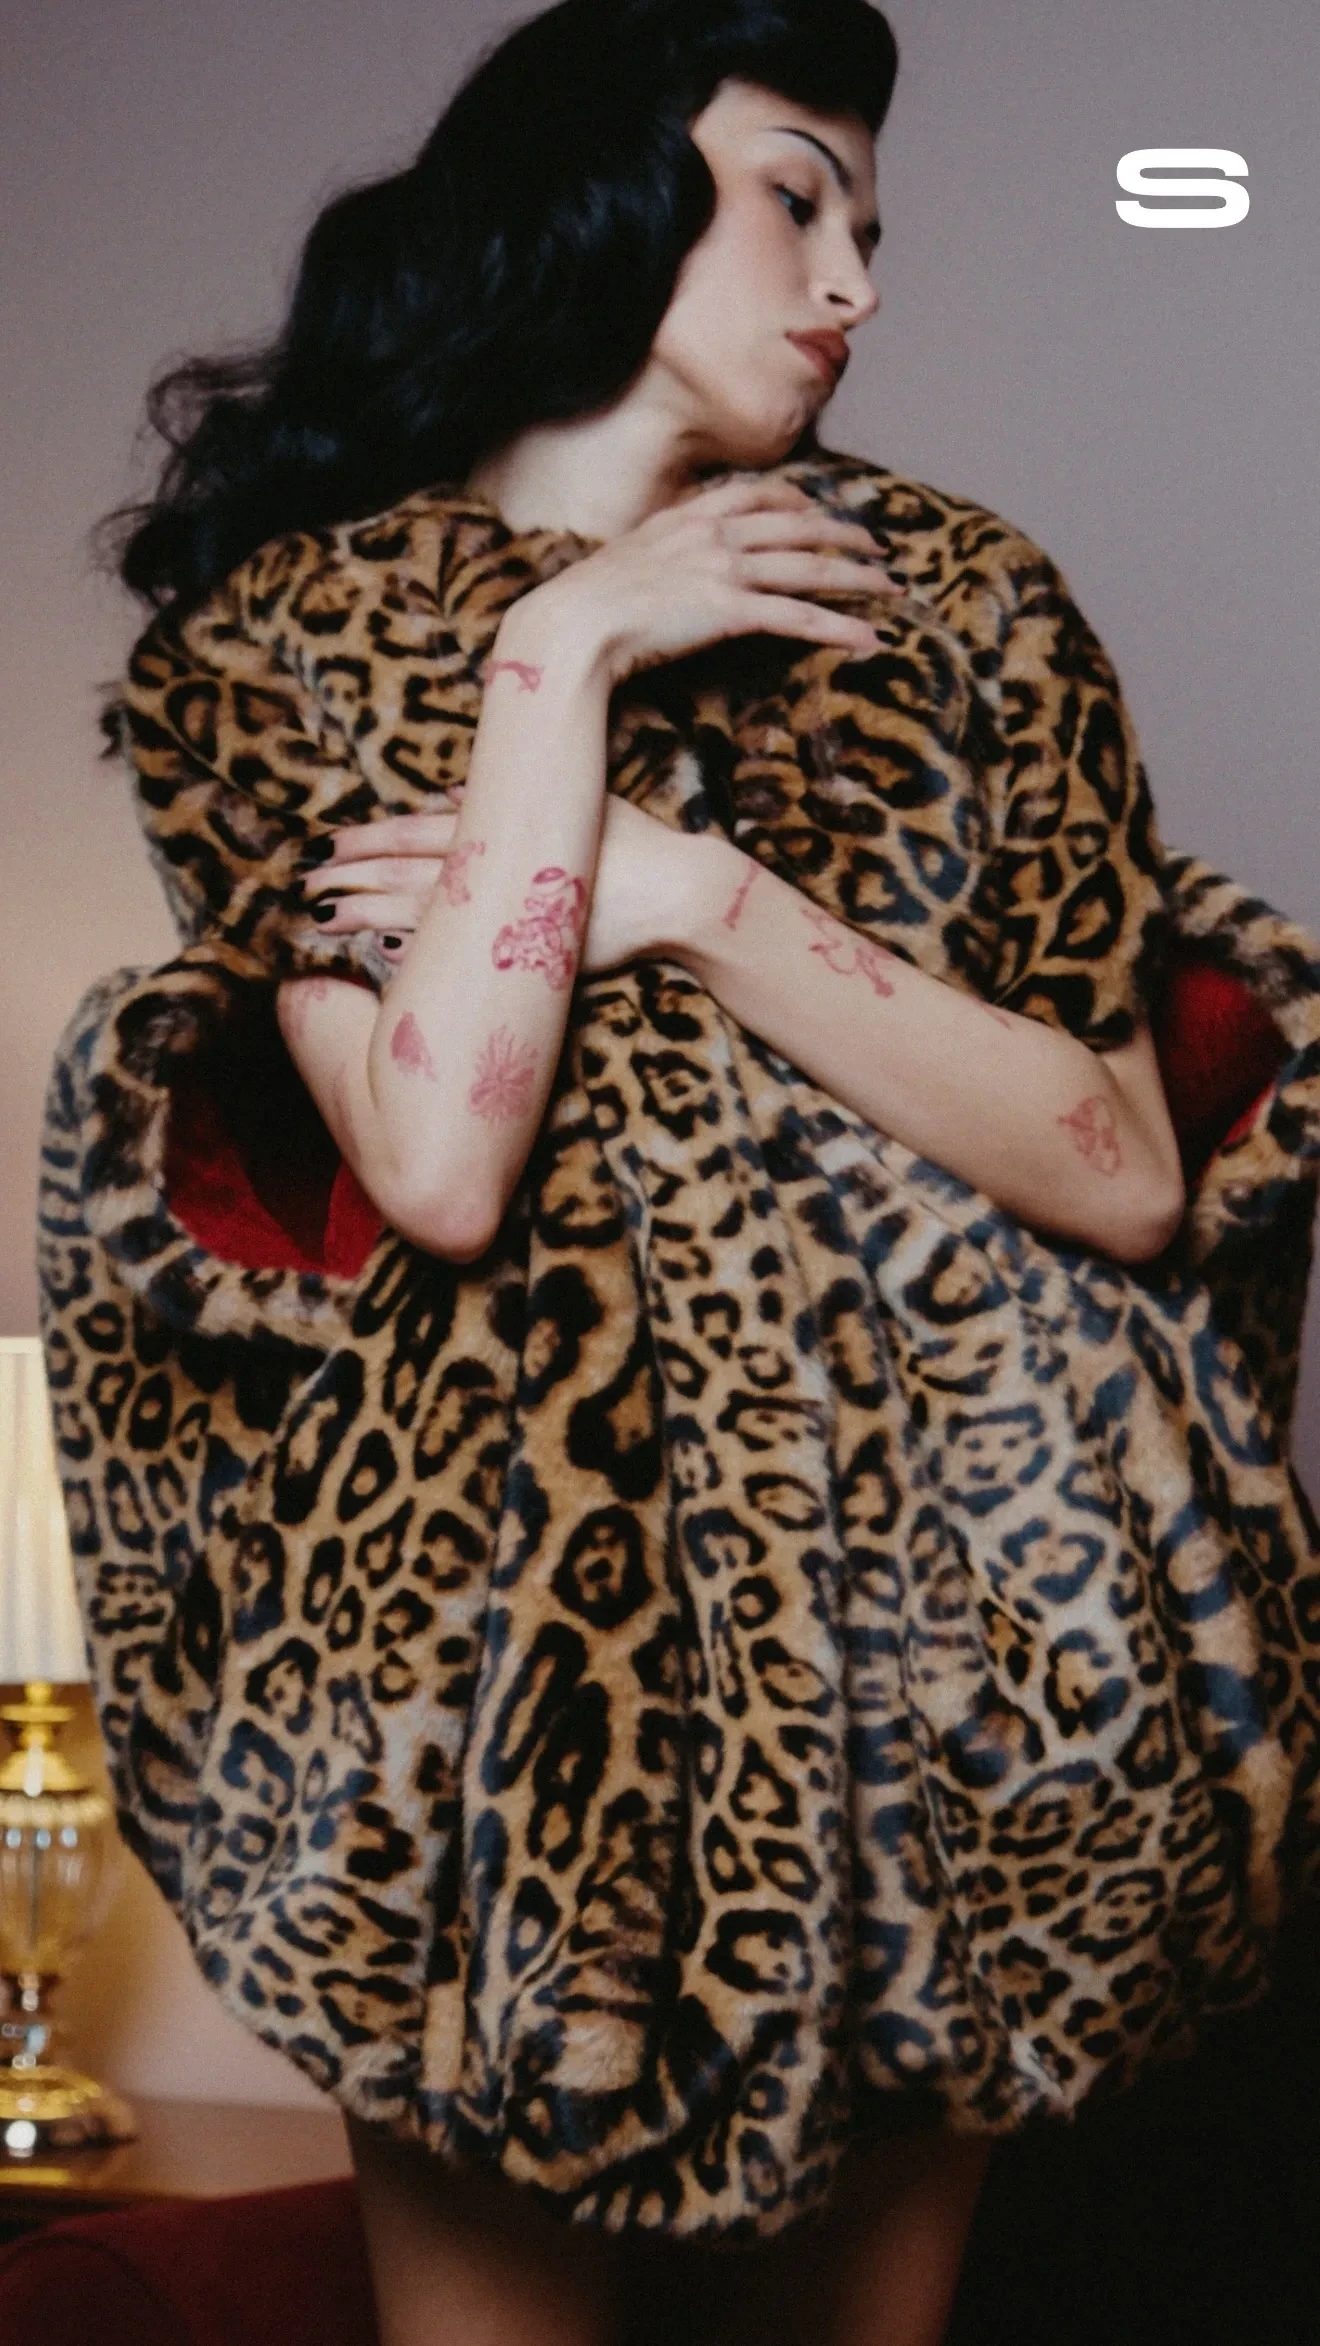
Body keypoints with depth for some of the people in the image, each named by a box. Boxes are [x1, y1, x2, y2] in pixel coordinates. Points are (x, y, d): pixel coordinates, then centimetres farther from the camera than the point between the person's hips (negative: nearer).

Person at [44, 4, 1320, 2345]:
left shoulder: (955, 596, 5)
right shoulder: (284, 631, -1)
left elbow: (1128, 1182, -3)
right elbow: (445, 1167, -17)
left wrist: (698, 903, -12)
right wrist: (566, 652, -13)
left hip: (946, 1598, 2)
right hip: (499, 1600, -2)